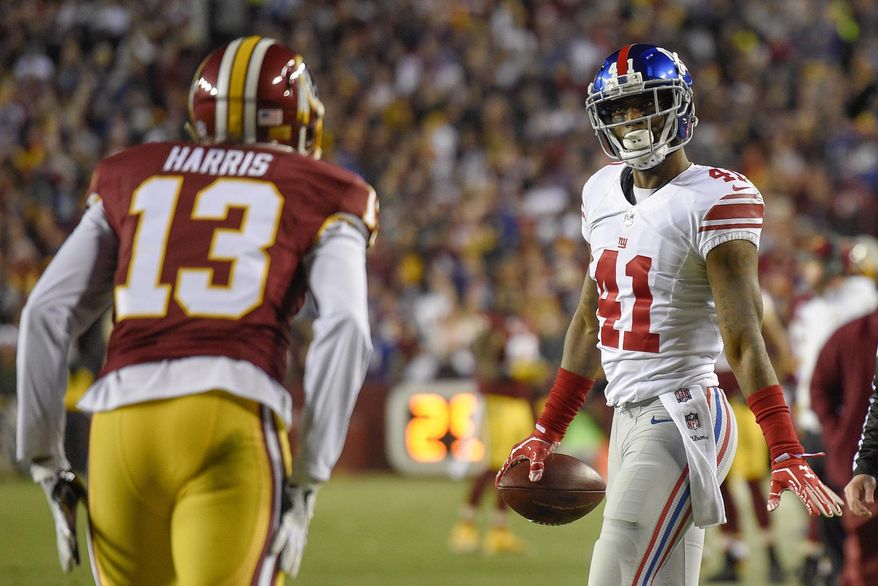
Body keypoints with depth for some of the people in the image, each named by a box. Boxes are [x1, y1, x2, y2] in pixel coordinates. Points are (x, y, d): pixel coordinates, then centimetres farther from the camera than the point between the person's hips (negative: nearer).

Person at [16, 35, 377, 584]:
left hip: (122, 423, 3)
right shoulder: (318, 196, 16)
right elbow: (345, 328, -1)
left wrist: (47, 465, 18)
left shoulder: (130, 177, 24)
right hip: (232, 421, -3)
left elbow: (47, 315, 15)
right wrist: (306, 483, 0)